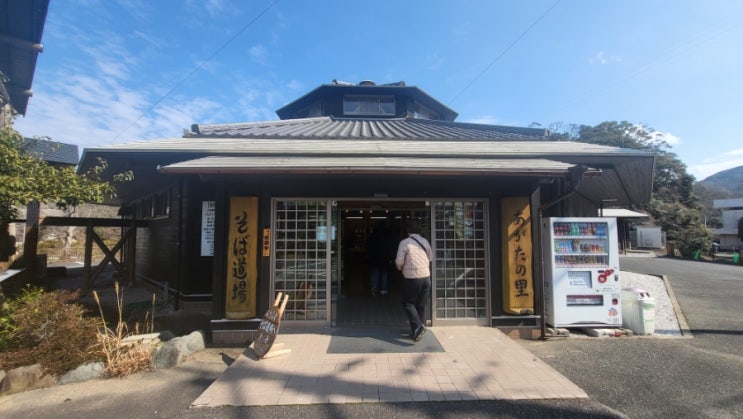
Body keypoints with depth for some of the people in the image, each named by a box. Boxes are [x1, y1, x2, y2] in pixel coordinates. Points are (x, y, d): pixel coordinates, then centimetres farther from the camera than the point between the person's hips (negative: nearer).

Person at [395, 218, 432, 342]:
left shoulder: (405, 242, -11)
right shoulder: (425, 242, 5)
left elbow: (399, 262, -11)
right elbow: (430, 259, 12)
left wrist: (401, 268, 10)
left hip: (411, 278, -5)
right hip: (426, 277, 5)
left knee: (408, 303, 8)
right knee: (421, 305, 15)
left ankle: (417, 326, -10)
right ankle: (420, 328, 19)